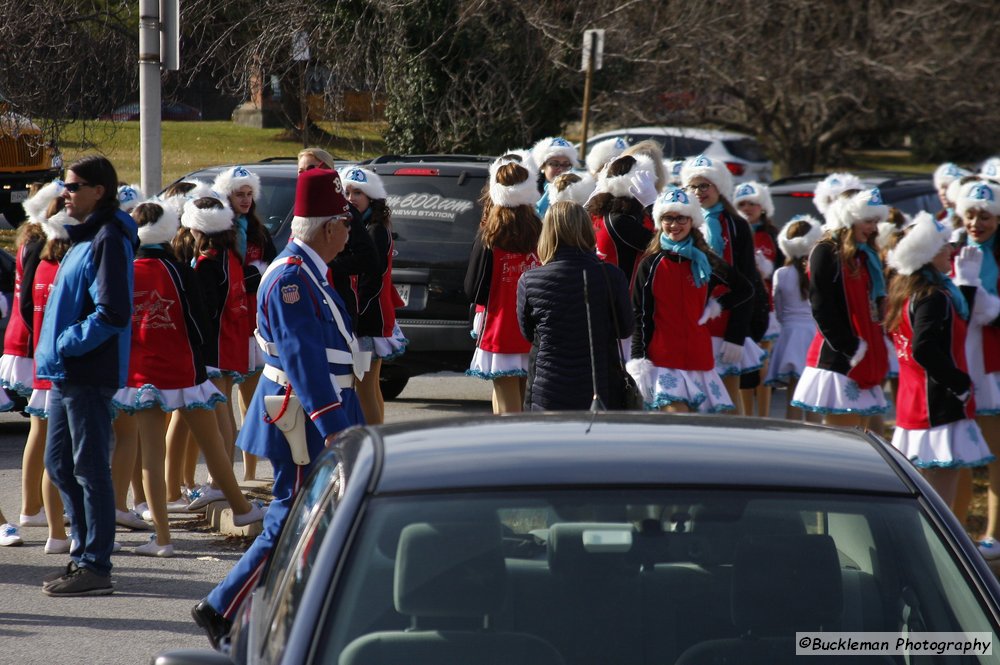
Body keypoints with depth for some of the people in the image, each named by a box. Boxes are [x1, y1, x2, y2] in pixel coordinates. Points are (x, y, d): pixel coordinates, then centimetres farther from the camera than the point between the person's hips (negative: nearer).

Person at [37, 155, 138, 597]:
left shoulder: (109, 241, -15)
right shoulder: (85, 238, 16)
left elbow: (112, 313, -22)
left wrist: (66, 344, -18)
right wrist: (55, 350, 13)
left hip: (89, 375, -10)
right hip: (66, 374, 10)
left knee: (90, 469, -5)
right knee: (60, 463, 15)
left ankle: (95, 565, -1)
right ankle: (84, 553, 23)